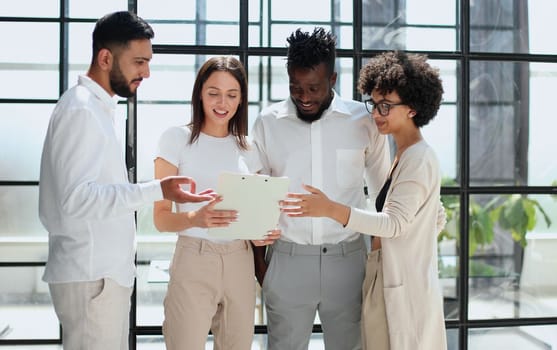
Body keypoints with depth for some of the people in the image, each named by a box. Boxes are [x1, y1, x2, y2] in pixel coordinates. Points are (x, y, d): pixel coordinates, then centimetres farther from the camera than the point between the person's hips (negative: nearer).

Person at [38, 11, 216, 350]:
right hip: (91, 275, -9)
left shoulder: (99, 107, 15)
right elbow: (77, 197, -24)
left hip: (105, 269, 9)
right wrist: (156, 191, -28)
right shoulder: (80, 109, -15)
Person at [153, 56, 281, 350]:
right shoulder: (177, 138, -4)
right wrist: (195, 218, -27)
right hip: (194, 260, -4)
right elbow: (161, 218, -6)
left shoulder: (247, 147, 10)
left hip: (240, 262, 4)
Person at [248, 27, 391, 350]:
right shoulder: (268, 123, 0)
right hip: (287, 259, 1)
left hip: (347, 258, 0)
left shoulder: (364, 121, -2)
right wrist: (258, 257, 5)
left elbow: (383, 189, 8)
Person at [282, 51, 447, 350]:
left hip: (406, 290, -9)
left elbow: (394, 222, -21)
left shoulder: (419, 158, -14)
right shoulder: (406, 157, 14)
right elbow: (438, 219, 20)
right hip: (391, 283, 9)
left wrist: (330, 209, -29)